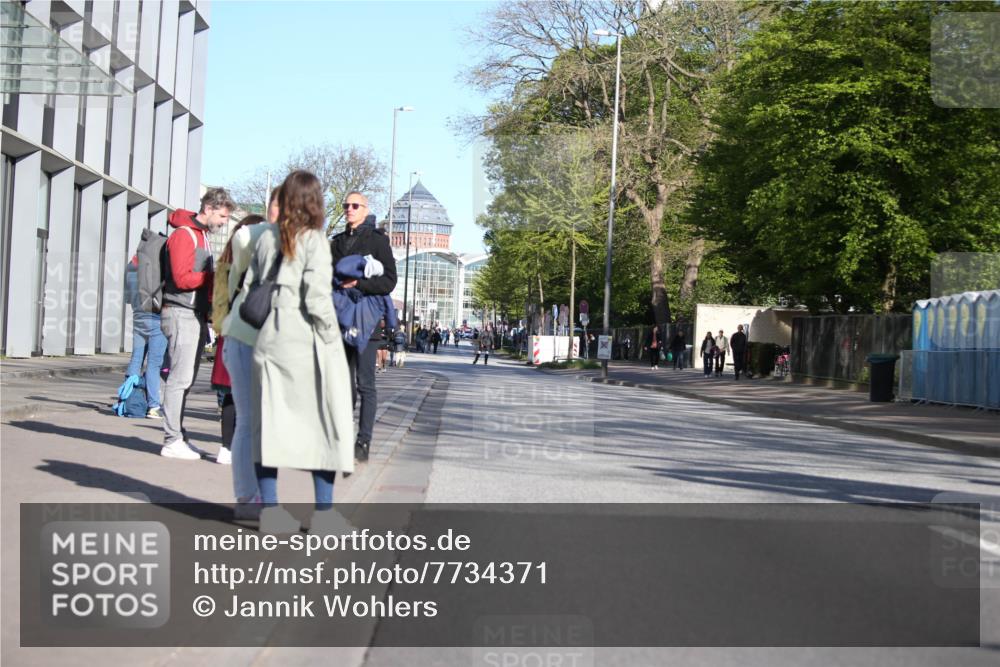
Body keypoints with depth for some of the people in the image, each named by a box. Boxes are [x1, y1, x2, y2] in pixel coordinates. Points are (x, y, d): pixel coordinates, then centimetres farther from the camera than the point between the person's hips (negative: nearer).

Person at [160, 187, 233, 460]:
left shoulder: (202, 235, 21)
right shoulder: (184, 235, -10)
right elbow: (182, 278, -18)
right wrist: (215, 276, -12)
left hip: (196, 316, 10)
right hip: (181, 314, -10)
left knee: (186, 378, 11)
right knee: (180, 378, -9)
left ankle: (178, 436, 17)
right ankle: (172, 442, -7)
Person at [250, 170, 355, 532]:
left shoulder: (267, 238, 7)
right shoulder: (314, 240, -9)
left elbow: (250, 285, 10)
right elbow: (317, 298, -16)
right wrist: (331, 337, -6)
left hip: (269, 338, 5)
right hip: (304, 340, -5)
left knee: (271, 420, 8)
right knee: (323, 420, 4)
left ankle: (269, 507, 11)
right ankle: (324, 510, 6)